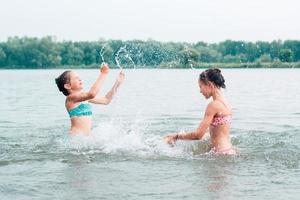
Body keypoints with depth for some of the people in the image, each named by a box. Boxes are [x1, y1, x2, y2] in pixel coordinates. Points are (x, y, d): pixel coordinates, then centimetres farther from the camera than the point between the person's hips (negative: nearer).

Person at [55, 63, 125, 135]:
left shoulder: (84, 97, 16)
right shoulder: (71, 98, -10)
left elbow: (106, 100, 21)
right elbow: (92, 94, -28)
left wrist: (117, 83, 14)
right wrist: (103, 74, -23)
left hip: (86, 136, 9)